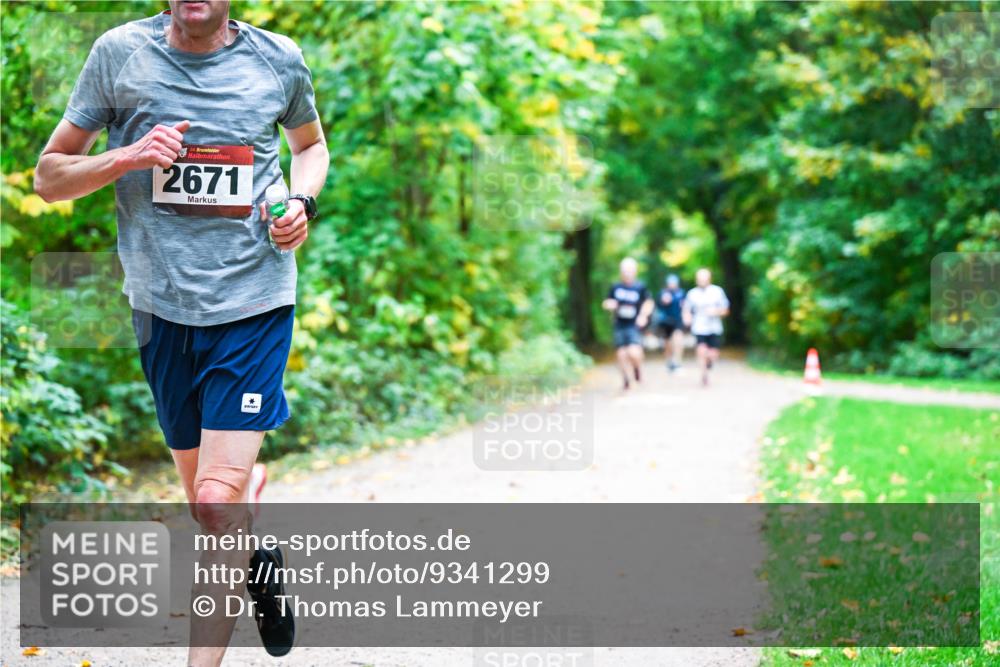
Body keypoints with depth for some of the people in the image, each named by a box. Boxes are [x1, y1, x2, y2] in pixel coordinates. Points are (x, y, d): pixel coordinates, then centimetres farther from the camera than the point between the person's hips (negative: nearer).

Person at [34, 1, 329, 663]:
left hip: (254, 305, -2)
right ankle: (258, 561, 47)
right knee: (206, 493, 15)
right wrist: (126, 158, -15)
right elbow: (49, 176, 4)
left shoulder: (279, 59, 1)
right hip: (163, 307, 2)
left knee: (217, 502, -13)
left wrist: (302, 202, 1)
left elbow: (312, 144, 22)